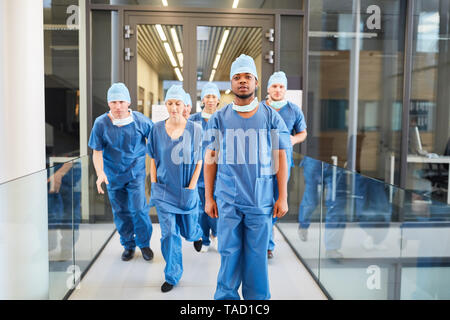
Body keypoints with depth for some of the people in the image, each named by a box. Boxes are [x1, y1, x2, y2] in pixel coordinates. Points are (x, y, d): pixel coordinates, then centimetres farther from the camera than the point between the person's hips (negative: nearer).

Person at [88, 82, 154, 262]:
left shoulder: (141, 121, -11)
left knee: (138, 209, -8)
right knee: (120, 212, 10)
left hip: (136, 173, -2)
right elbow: (97, 151, -6)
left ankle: (144, 243, 16)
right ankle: (128, 245, 30)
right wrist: (100, 173, -21)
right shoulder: (101, 123, -9)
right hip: (113, 175, 2)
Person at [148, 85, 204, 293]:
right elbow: (153, 159, 5)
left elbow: (199, 161, -3)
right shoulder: (157, 129, -2)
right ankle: (172, 276, 16)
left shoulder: (194, 129, -7)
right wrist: (154, 185, 0)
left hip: (186, 191, 0)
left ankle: (196, 234, 54)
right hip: (163, 190, 1)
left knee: (188, 230, 15)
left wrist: (191, 187, -7)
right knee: (169, 233, -1)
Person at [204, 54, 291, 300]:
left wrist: (283, 197, 1)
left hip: (261, 199, 0)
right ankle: (225, 296, 22)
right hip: (227, 199, 0)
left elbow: (280, 158, 4)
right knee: (229, 253, 5)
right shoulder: (219, 119, 4)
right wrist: (208, 197, 3)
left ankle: (257, 298, 24)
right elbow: (210, 159, 6)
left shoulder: (271, 117, 3)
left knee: (257, 255, 7)